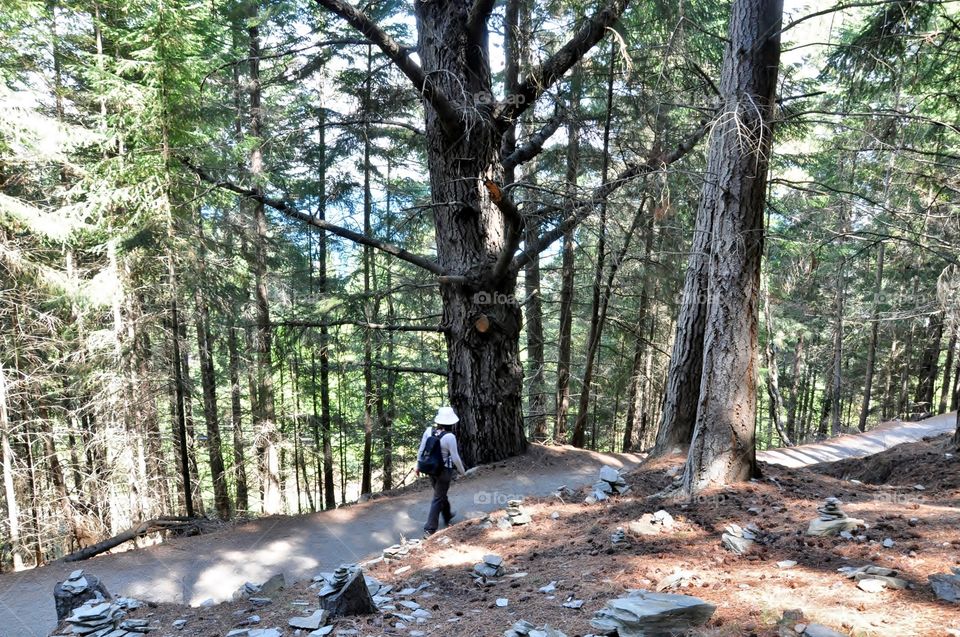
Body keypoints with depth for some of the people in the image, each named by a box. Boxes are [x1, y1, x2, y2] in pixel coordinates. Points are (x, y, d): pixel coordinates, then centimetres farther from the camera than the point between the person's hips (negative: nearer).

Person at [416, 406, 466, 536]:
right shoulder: (450, 437, -24)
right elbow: (455, 457, -17)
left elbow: (421, 450, -2)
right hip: (444, 471, -6)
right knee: (438, 499, 6)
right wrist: (462, 471, 0)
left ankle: (447, 516, 50)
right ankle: (429, 529, 6)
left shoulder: (429, 431, -10)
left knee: (441, 494, 27)